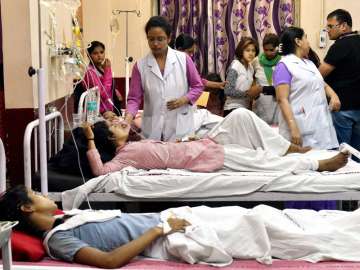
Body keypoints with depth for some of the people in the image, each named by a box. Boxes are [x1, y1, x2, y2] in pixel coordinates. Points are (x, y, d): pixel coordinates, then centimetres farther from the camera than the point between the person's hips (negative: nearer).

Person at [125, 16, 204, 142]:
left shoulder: (183, 59, 0)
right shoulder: (140, 66, 1)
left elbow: (198, 86, 8)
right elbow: (134, 98, -1)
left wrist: (184, 99, -10)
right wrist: (128, 117, -19)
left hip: (180, 127, 0)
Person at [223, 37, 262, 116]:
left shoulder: (251, 68, 10)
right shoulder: (235, 66, -10)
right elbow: (228, 91, -17)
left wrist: (256, 91, -3)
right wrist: (248, 93, -19)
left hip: (246, 108, 7)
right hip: (233, 109, -6)